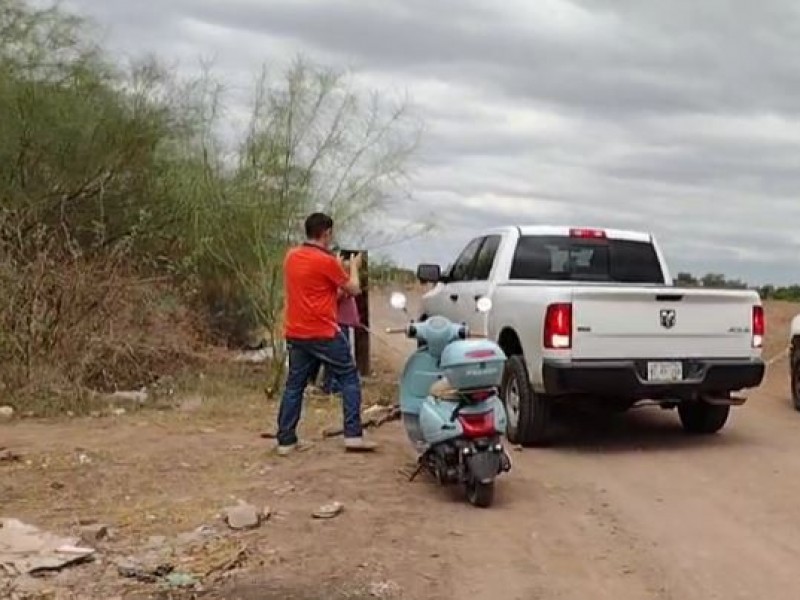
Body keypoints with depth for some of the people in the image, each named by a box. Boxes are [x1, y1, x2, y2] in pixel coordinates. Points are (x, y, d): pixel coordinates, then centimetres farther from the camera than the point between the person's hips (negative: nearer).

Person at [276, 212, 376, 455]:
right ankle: (353, 435, 0)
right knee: (349, 378, 5)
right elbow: (353, 289, -2)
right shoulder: (327, 261, -13)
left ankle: (286, 440, 10)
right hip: (323, 333, -7)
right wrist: (354, 267, 16)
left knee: (294, 385, 10)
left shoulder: (291, 257, 7)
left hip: (295, 333, 7)